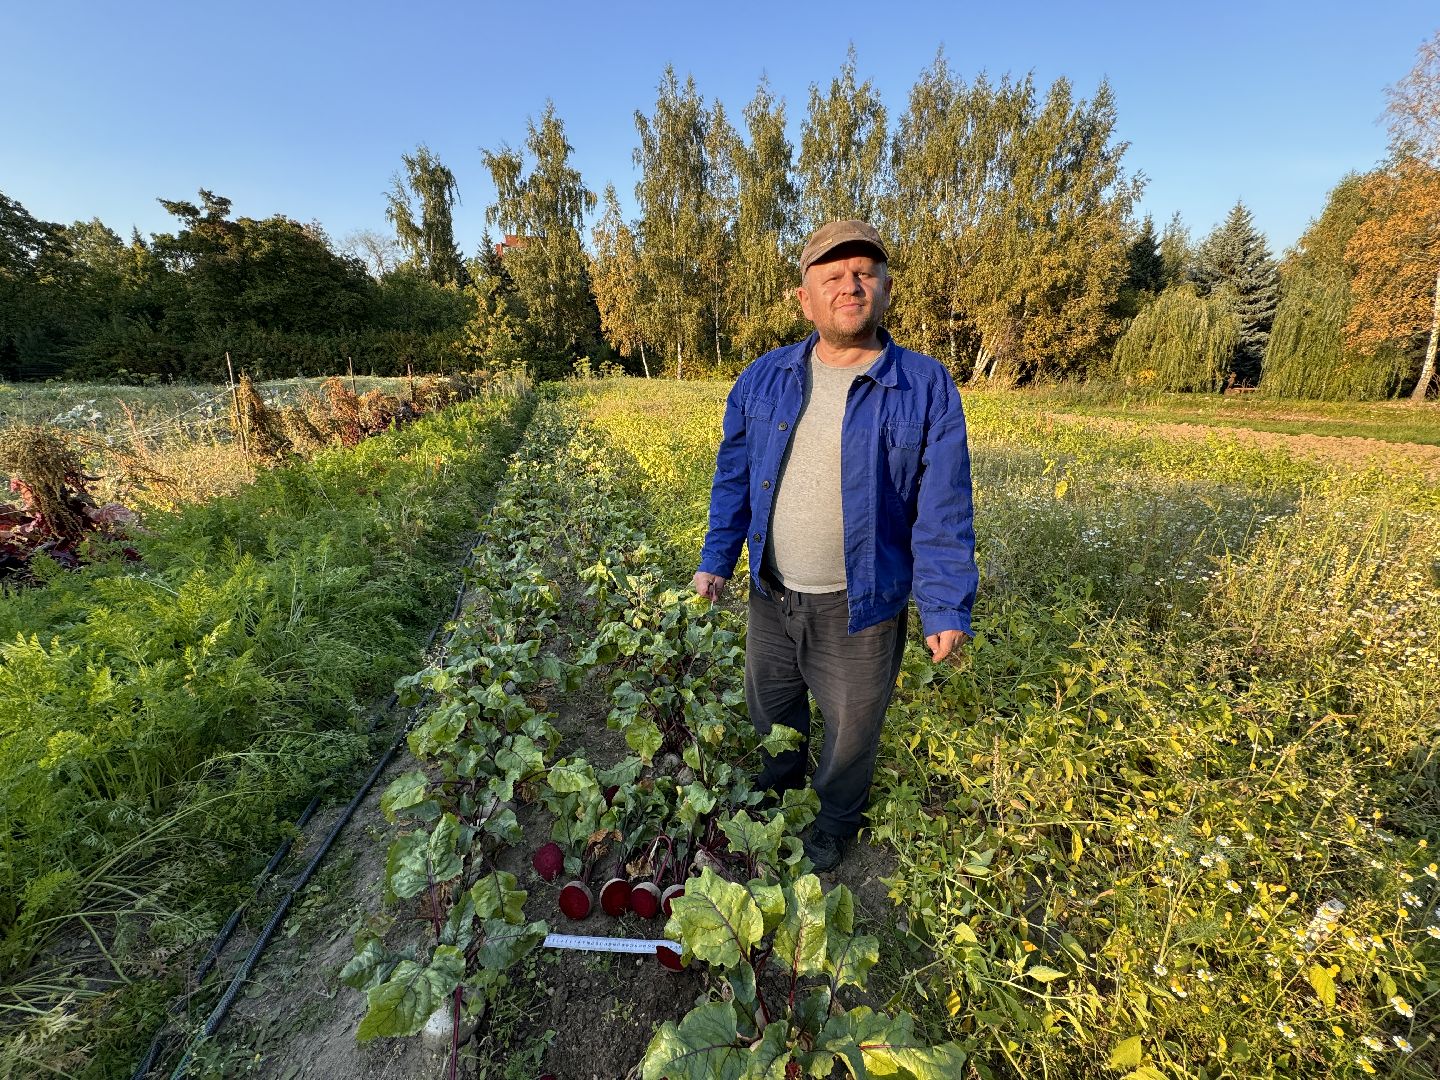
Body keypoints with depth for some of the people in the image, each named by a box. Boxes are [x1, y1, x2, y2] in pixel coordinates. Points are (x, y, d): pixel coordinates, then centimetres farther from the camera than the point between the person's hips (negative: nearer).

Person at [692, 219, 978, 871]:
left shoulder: (927, 388, -10)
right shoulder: (765, 378, -1)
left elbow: (944, 510, -10)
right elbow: (734, 476, 5)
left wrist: (947, 608, -12)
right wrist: (715, 560, 4)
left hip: (860, 605, -3)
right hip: (771, 596, 4)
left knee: (851, 725, 18)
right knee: (770, 701, 25)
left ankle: (835, 821, 49)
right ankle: (782, 779, 58)